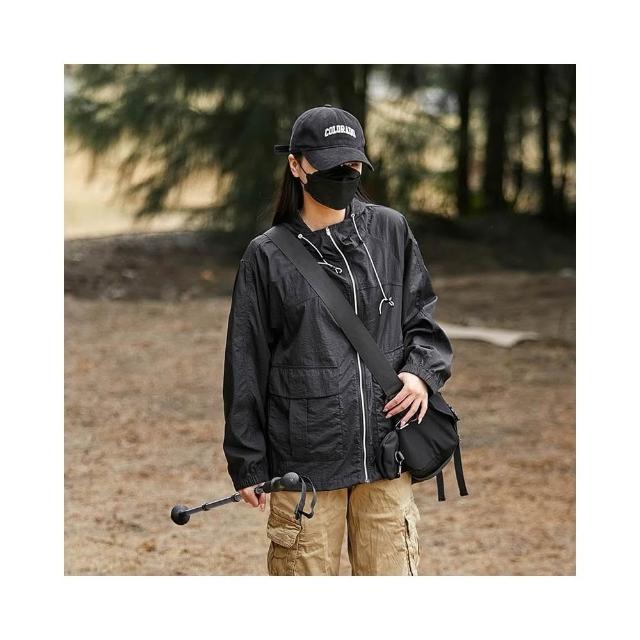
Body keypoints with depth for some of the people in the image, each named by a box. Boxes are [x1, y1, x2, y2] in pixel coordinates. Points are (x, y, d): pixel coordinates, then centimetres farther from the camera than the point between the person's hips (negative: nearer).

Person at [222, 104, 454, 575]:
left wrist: (422, 371, -7)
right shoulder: (268, 257, 1)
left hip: (385, 454, 2)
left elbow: (423, 316, 15)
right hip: (303, 461, -2)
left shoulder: (390, 230, 6)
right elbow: (246, 365, 5)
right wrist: (247, 465, 6)